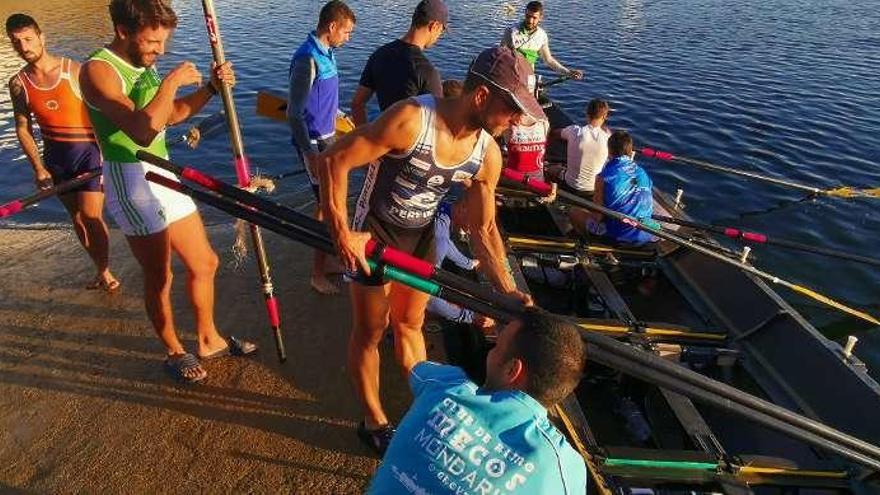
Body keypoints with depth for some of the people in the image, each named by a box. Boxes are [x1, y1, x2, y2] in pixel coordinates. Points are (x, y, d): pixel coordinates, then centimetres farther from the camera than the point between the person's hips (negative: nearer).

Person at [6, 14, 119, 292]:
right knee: (77, 219, 11)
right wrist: (38, 168, 1)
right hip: (55, 157, 4)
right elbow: (23, 128, 6)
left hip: (89, 151, -4)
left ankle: (105, 271, 12)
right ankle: (100, 269, 27)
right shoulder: (18, 84, 0)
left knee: (90, 216, -8)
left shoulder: (75, 71, -11)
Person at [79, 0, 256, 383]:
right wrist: (172, 82, -22)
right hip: (132, 182, -9)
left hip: (163, 176, 9)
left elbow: (173, 114, 22)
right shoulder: (98, 70, -17)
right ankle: (175, 352, 25)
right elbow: (142, 131, -32)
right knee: (159, 277, 3)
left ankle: (209, 340, 31)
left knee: (204, 263, 14)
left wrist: (210, 87, 6)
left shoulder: (143, 65, 10)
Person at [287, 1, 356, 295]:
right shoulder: (307, 59, -21)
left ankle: (327, 259, 34)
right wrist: (310, 154, -24)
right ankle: (318, 275, 10)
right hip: (314, 141, -9)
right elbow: (294, 114, -21)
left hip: (328, 136, 9)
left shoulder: (326, 53, 6)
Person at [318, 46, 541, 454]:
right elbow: (333, 160, -26)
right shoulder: (412, 119, -30)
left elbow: (483, 229, -5)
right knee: (370, 332, 11)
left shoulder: (488, 155, -11)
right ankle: (374, 422, 32)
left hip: (422, 236, 5)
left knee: (410, 324, 22)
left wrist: (507, 289, -14)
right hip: (374, 235, -5)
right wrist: (341, 233, -24)